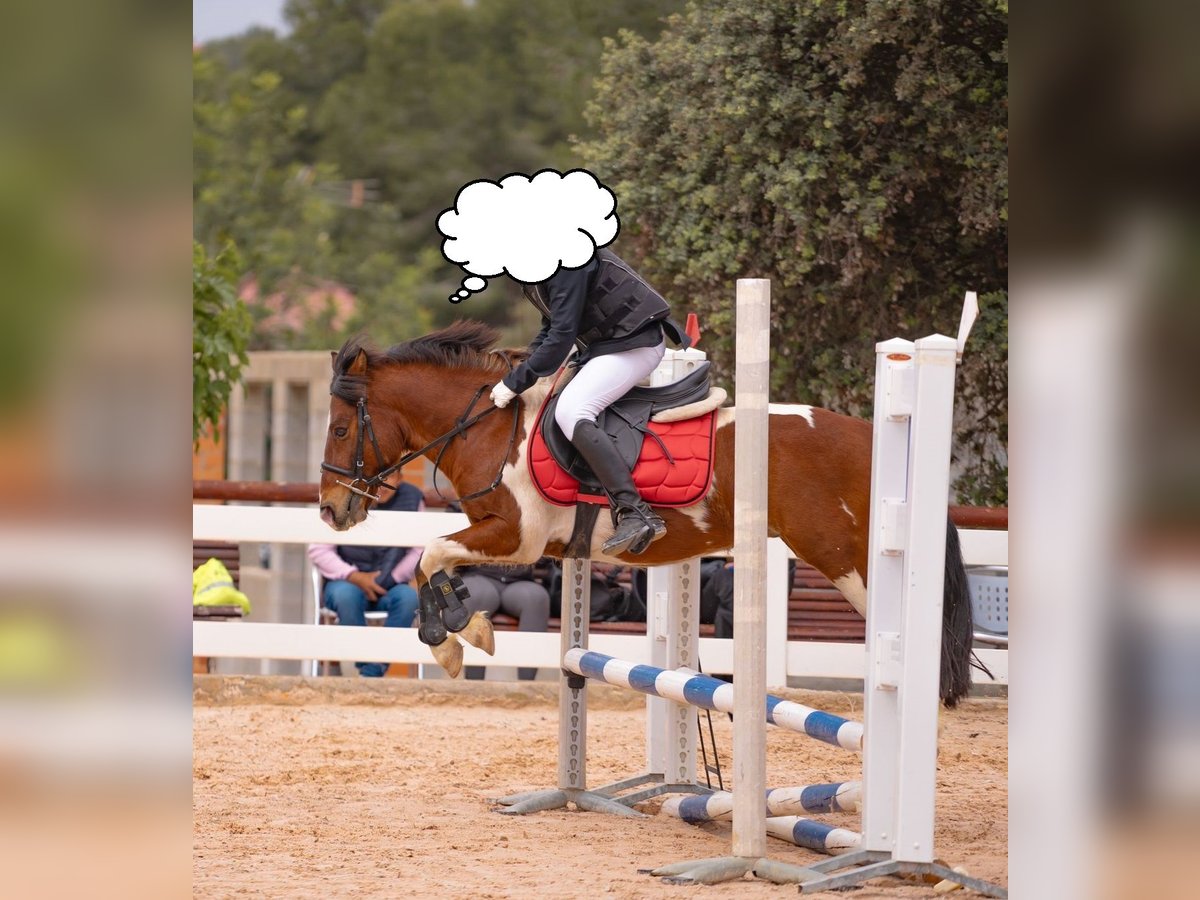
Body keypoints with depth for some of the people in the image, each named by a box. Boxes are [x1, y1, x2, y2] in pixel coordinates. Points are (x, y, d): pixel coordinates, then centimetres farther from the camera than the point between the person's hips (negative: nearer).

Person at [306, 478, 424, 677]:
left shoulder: (412, 499, 3)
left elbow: (418, 553, 4)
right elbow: (318, 550, -4)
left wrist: (391, 578, -11)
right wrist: (354, 577, -16)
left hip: (389, 586, 1)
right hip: (345, 581, -1)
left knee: (409, 597, -33)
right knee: (345, 595, -37)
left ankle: (371, 675, -32)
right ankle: (365, 665, -29)